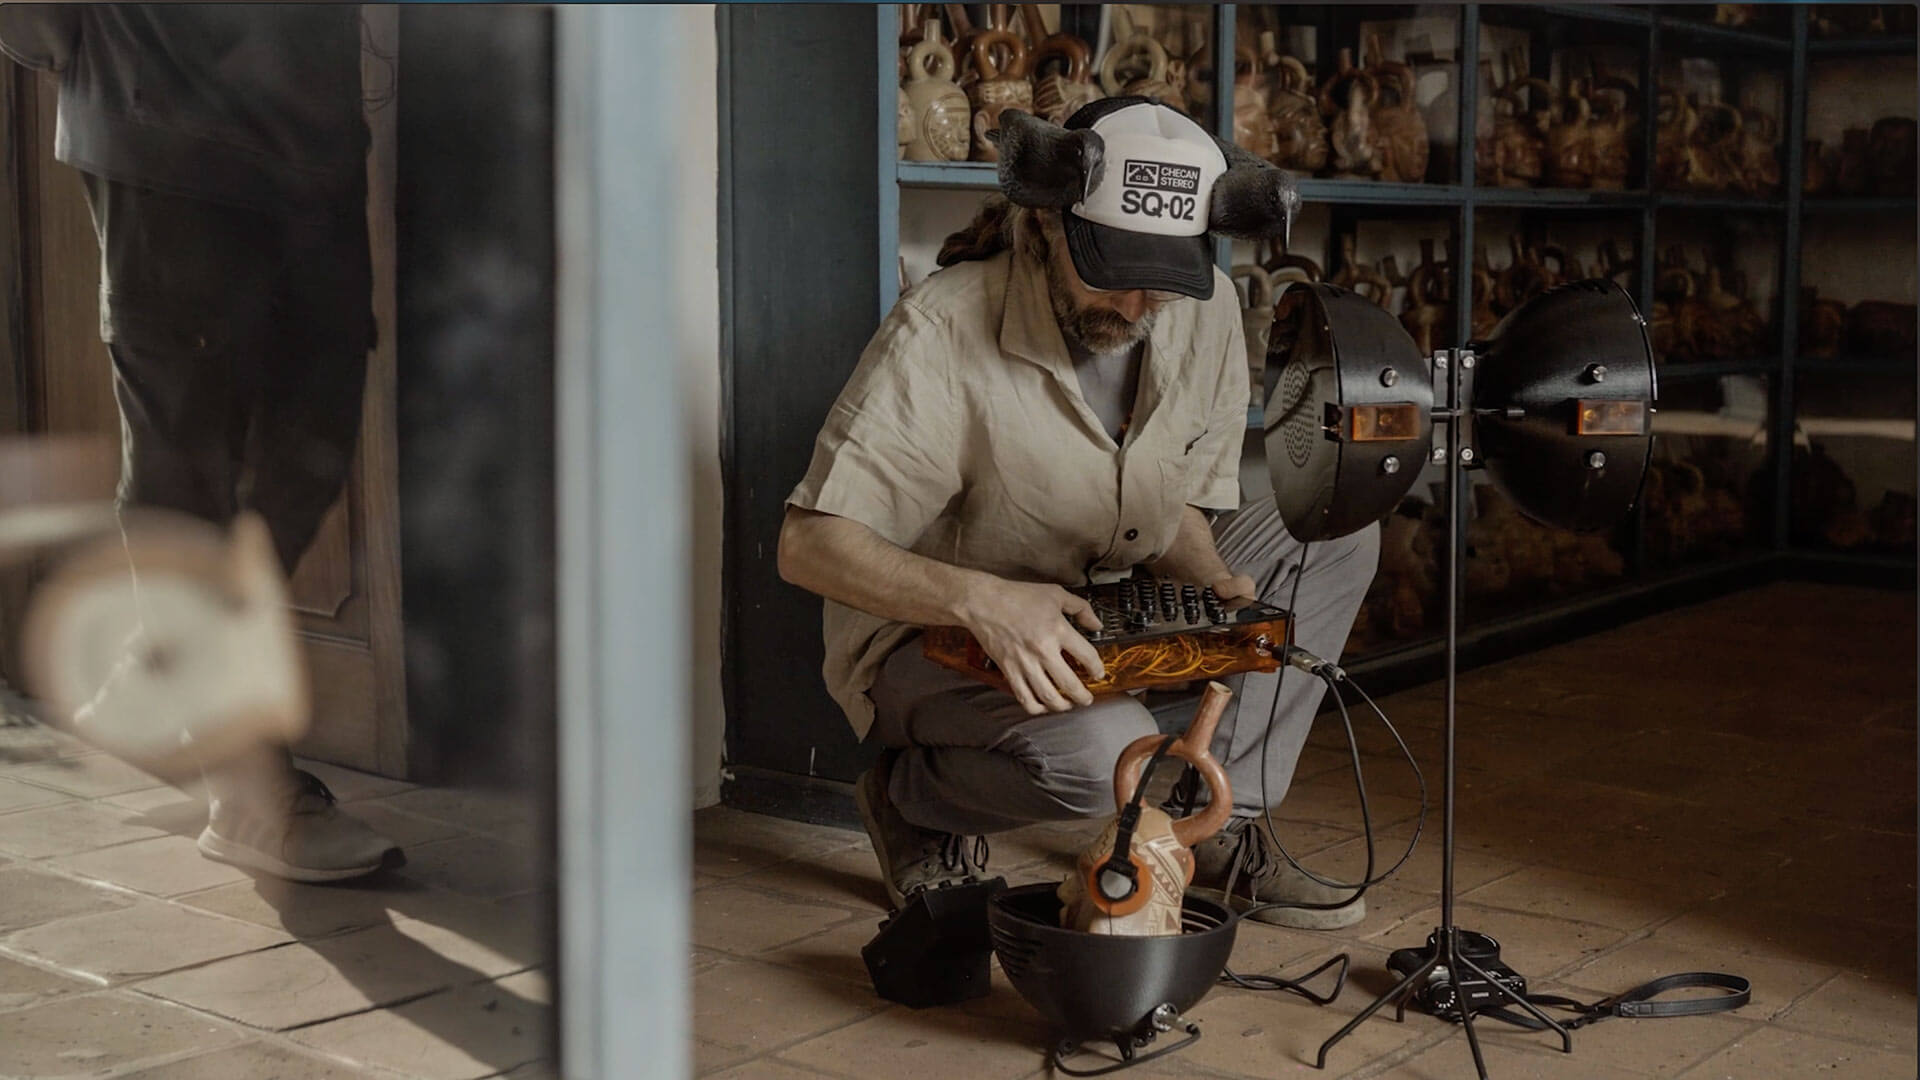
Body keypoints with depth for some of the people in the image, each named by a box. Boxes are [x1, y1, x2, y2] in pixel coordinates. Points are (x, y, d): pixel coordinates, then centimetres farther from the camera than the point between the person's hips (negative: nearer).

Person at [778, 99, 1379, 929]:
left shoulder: (1204, 309, -7)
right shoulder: (943, 330, -25)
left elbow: (1179, 502, 5)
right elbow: (808, 547, -28)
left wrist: (1213, 587, -18)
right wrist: (981, 600, -43)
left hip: (1099, 616, 7)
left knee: (1337, 534, -3)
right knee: (1102, 751, -36)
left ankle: (1216, 826, -2)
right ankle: (911, 798, -3)